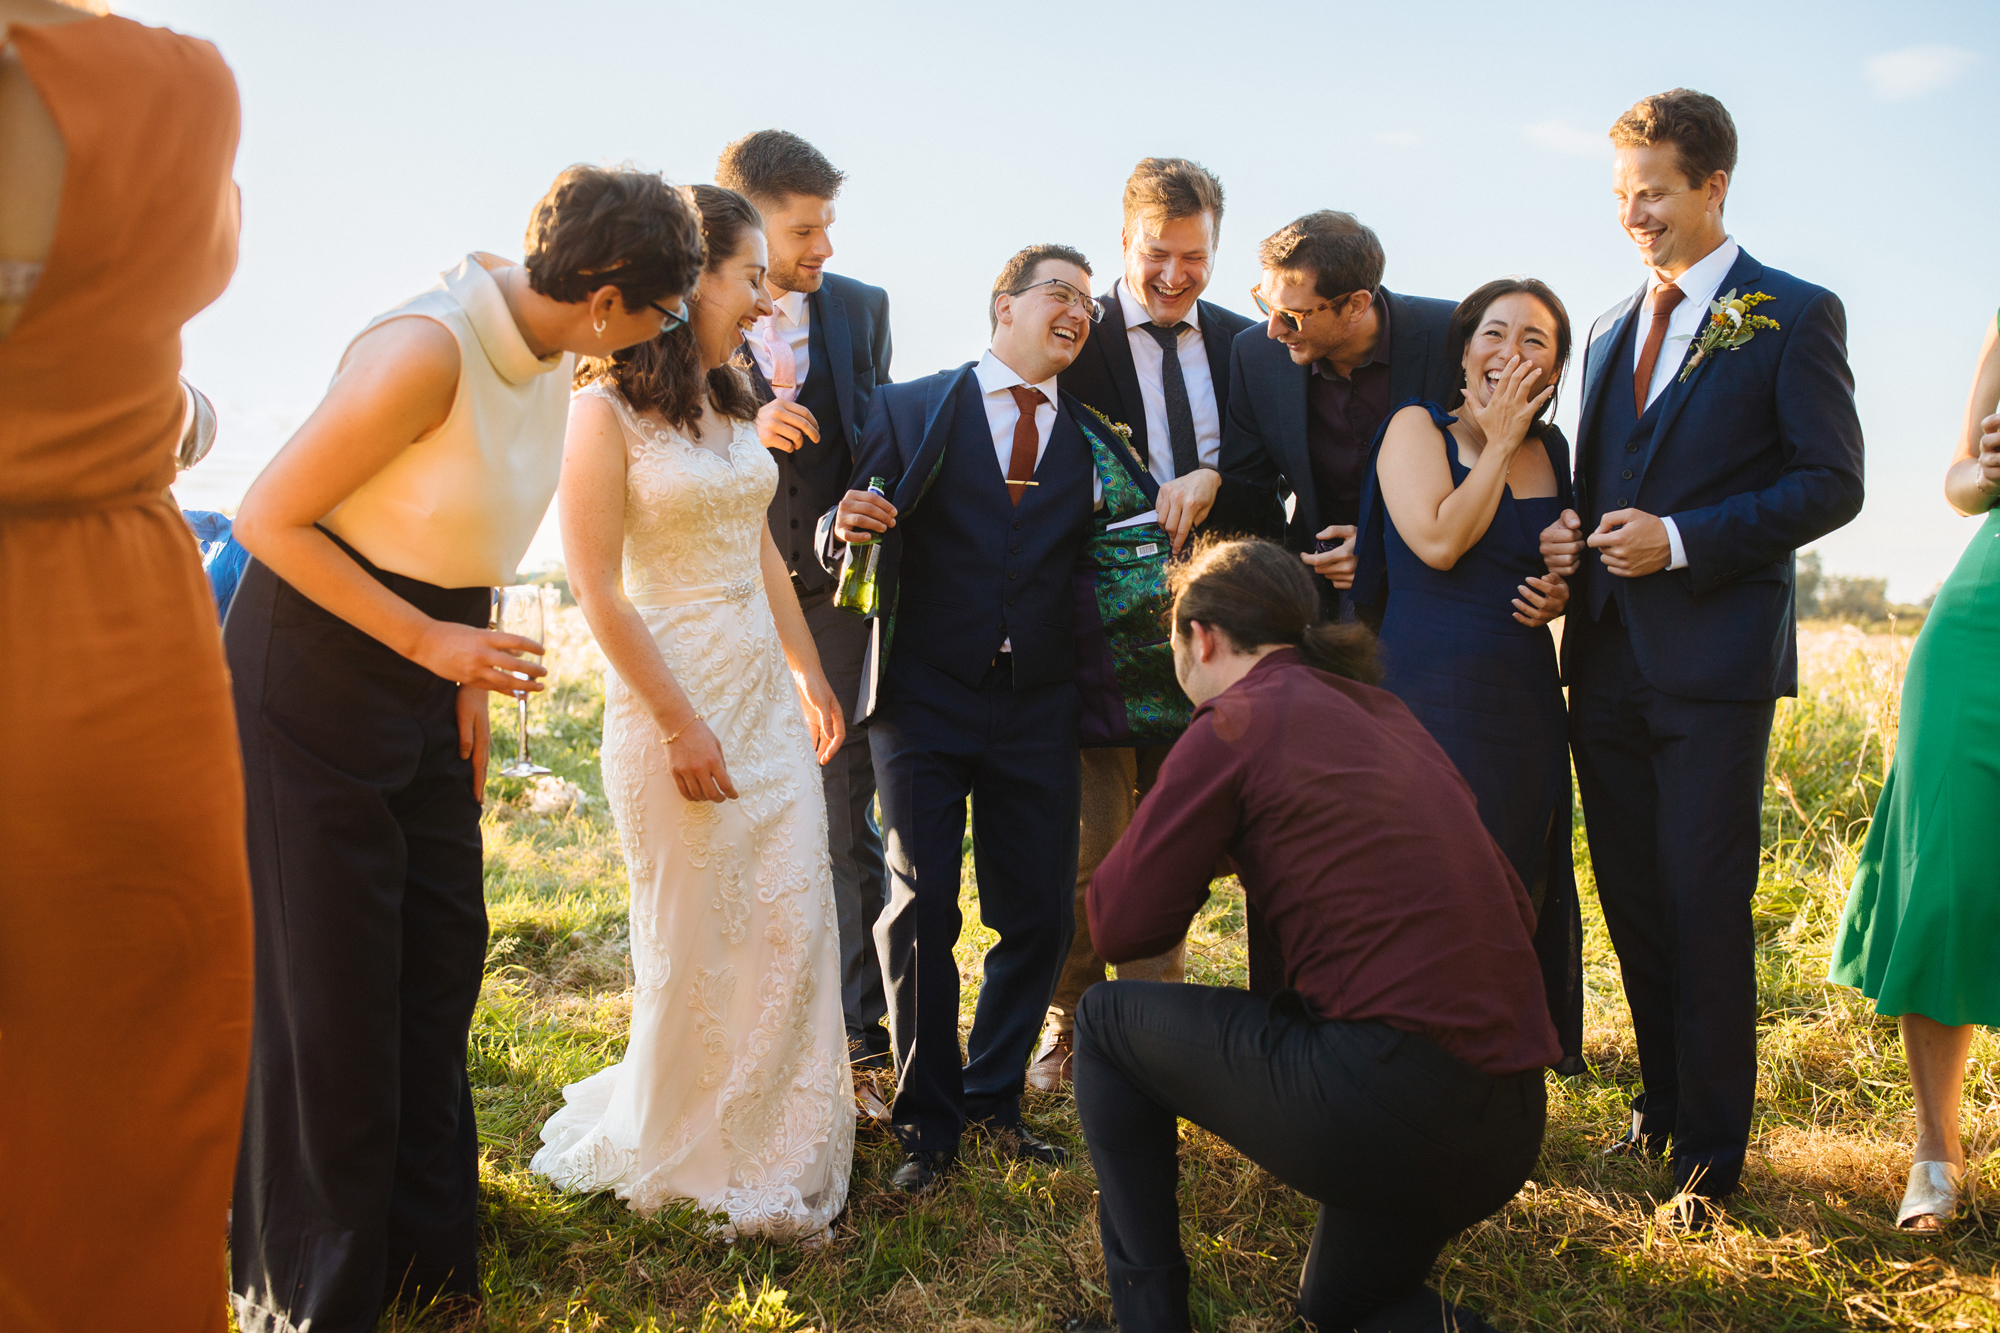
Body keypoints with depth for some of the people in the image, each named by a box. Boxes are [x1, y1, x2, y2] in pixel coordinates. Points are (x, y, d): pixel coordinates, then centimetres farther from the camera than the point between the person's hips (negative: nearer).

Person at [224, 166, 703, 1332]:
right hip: (313, 670, -8)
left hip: (425, 673, 8)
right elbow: (270, 517, -21)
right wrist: (429, 642, -21)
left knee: (441, 954, 11)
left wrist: (470, 682, 8)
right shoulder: (427, 350, -26)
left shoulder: (552, 359, 0)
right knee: (330, 982, 1)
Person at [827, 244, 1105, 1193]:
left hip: (1038, 711, 3)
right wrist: (848, 526, -19)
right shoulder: (909, 409, 5)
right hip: (926, 699, -2)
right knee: (922, 910, 1)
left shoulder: (1093, 438, 13)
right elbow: (853, 530, 2)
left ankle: (995, 1096, 26)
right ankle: (928, 1119, 16)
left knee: (1040, 915, 5)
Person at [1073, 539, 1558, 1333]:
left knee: (1106, 1022, 16)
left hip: (1386, 1104, -8)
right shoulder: (1386, 713, 17)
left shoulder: (1238, 718, -4)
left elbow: (1121, 929, -4)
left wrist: (1197, 839, 15)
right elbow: (1514, 908, 20)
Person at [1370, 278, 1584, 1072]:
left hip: (1525, 701, 6)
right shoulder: (1418, 428, -2)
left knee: (1521, 888, 10)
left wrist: (1561, 595, 2)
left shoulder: (1554, 451, 12)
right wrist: (1498, 442, -9)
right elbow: (1438, 542, -16)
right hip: (1428, 695, -5)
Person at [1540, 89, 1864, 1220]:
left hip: (1715, 659, -6)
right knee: (1632, 900, 13)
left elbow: (1834, 483, -8)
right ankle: (1662, 1102, 29)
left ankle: (1712, 1148, 11)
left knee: (1707, 908, -2)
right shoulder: (1613, 329, 17)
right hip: (1609, 659, 6)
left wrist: (1681, 539, -17)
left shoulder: (1794, 313, -2)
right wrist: (1574, 533, 1)